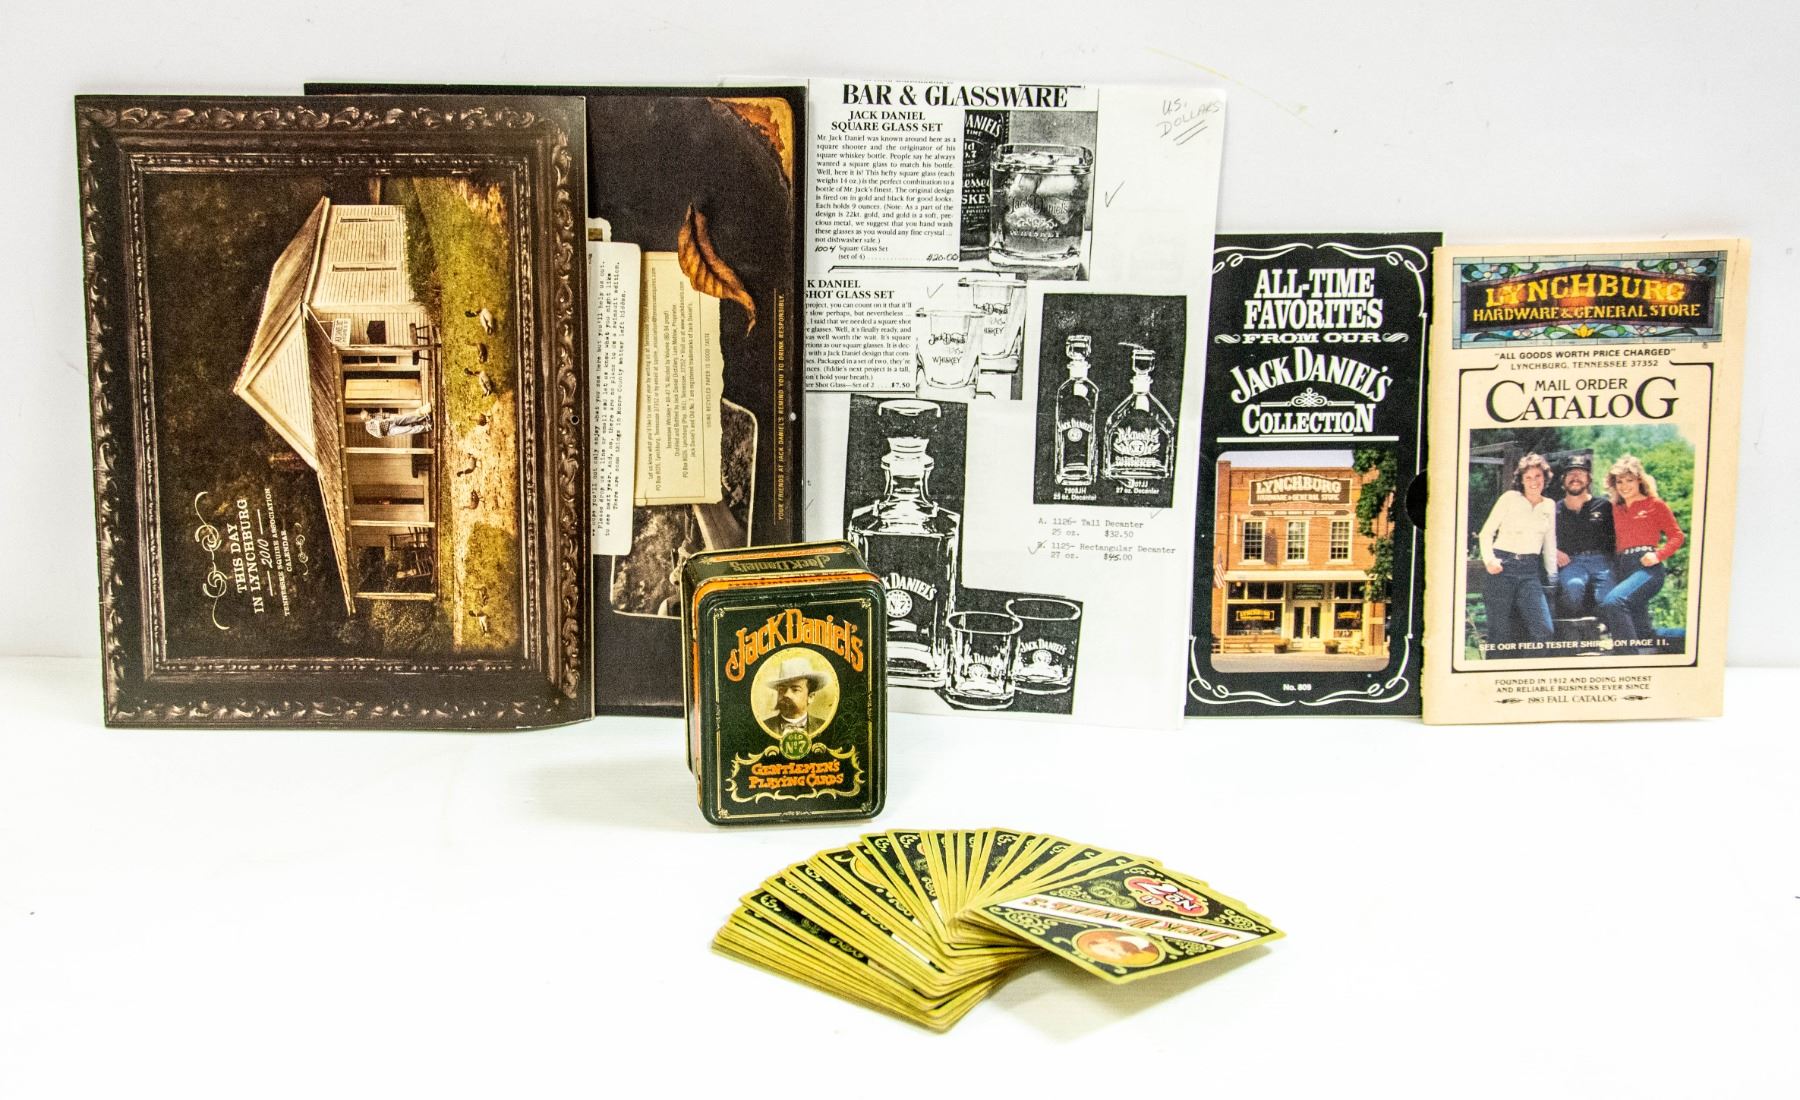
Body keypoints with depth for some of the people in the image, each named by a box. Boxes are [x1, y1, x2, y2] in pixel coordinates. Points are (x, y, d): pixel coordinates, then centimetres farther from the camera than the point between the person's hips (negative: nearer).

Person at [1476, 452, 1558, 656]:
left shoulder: (1550, 505, 15)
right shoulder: (1510, 498, 3)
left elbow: (1550, 543, 21)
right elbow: (1487, 532, 1)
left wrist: (1553, 575, 17)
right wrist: (1489, 560, -13)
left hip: (1530, 570, 3)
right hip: (1503, 565, -3)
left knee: (1544, 630, -11)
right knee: (1500, 632, -5)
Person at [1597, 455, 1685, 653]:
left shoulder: (1655, 504, 5)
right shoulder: (1617, 509, 20)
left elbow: (1677, 536, 3)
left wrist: (1658, 555, -13)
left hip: (1647, 566, -6)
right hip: (1623, 567, 6)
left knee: (1612, 601, -33)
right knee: (1640, 628, 6)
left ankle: (1628, 652, -34)